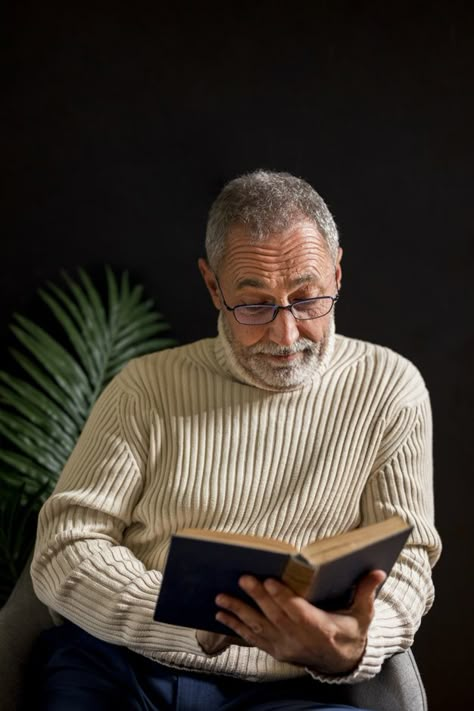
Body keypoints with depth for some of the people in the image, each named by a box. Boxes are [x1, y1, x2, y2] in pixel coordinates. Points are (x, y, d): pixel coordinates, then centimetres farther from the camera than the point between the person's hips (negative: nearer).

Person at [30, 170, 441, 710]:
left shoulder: (388, 390, 4)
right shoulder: (149, 386, 4)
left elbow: (406, 563, 3)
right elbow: (63, 550, -2)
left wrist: (347, 652, -21)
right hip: (109, 668, 1)